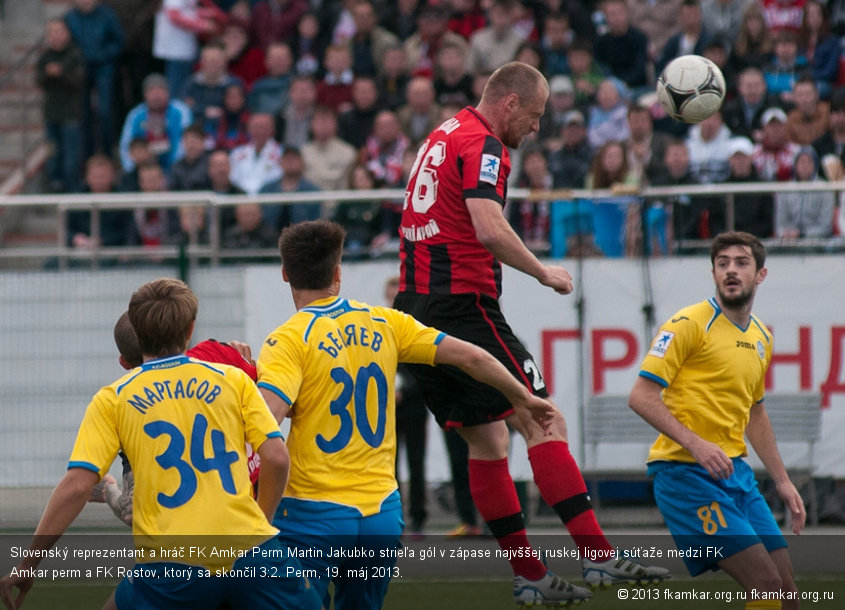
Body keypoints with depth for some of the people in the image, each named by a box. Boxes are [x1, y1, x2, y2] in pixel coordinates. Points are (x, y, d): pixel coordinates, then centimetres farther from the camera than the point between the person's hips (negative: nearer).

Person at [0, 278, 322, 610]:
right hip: (250, 545, 0)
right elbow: (276, 457, 2)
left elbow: (76, 486, -2)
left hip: (173, 566, 0)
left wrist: (28, 566, 2)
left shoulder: (113, 399, 6)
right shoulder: (234, 379, 9)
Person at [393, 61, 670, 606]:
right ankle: (598, 556, -17)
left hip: (416, 306, 10)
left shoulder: (447, 134, 20)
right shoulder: (482, 145, -10)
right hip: (463, 304, -10)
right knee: (543, 423, -11)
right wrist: (543, 272, -11)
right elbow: (489, 229, -23)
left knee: (487, 441, 10)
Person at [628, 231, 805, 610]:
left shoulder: (761, 338, 15)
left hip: (735, 472, 8)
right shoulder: (689, 324, -8)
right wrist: (696, 444, -24)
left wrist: (782, 481, 25)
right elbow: (641, 396, -14)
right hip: (687, 472, -8)